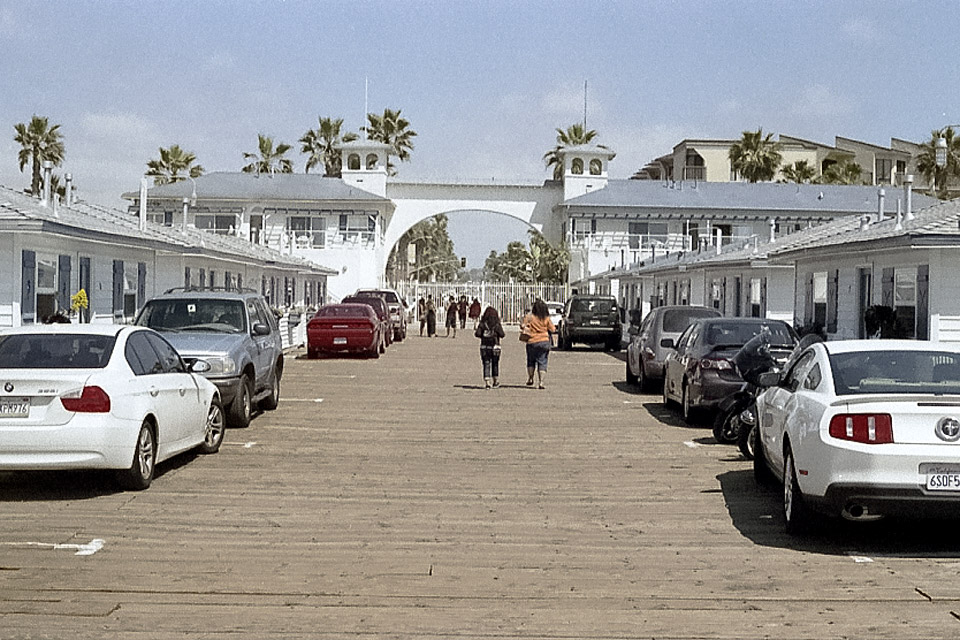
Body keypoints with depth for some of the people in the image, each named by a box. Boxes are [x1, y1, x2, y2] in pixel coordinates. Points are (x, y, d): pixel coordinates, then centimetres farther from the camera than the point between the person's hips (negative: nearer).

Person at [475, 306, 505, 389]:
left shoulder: (482, 323, -2)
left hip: (484, 346, 0)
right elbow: (502, 334, -11)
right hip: (495, 346, 0)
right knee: (495, 364, 15)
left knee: (486, 364, 3)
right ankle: (496, 382, 22)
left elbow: (478, 334, -9)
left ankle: (487, 382, -6)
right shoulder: (497, 324, -4)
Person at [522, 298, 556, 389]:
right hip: (544, 341, 1)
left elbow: (523, 327, -11)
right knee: (542, 362, 4)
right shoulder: (547, 319, -2)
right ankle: (541, 382, -4)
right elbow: (553, 329, 2)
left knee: (531, 361, 18)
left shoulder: (529, 317, -7)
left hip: (532, 342, -1)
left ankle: (530, 379, 19)